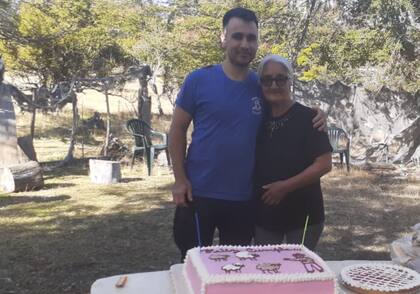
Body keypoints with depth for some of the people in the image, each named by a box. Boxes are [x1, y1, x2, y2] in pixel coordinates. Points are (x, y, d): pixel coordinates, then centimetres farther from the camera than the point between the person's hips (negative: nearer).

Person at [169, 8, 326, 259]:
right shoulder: (199, 80, -8)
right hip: (199, 194, -3)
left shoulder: (263, 85, 1)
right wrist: (180, 179, -10)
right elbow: (178, 130, -3)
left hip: (244, 197, 3)